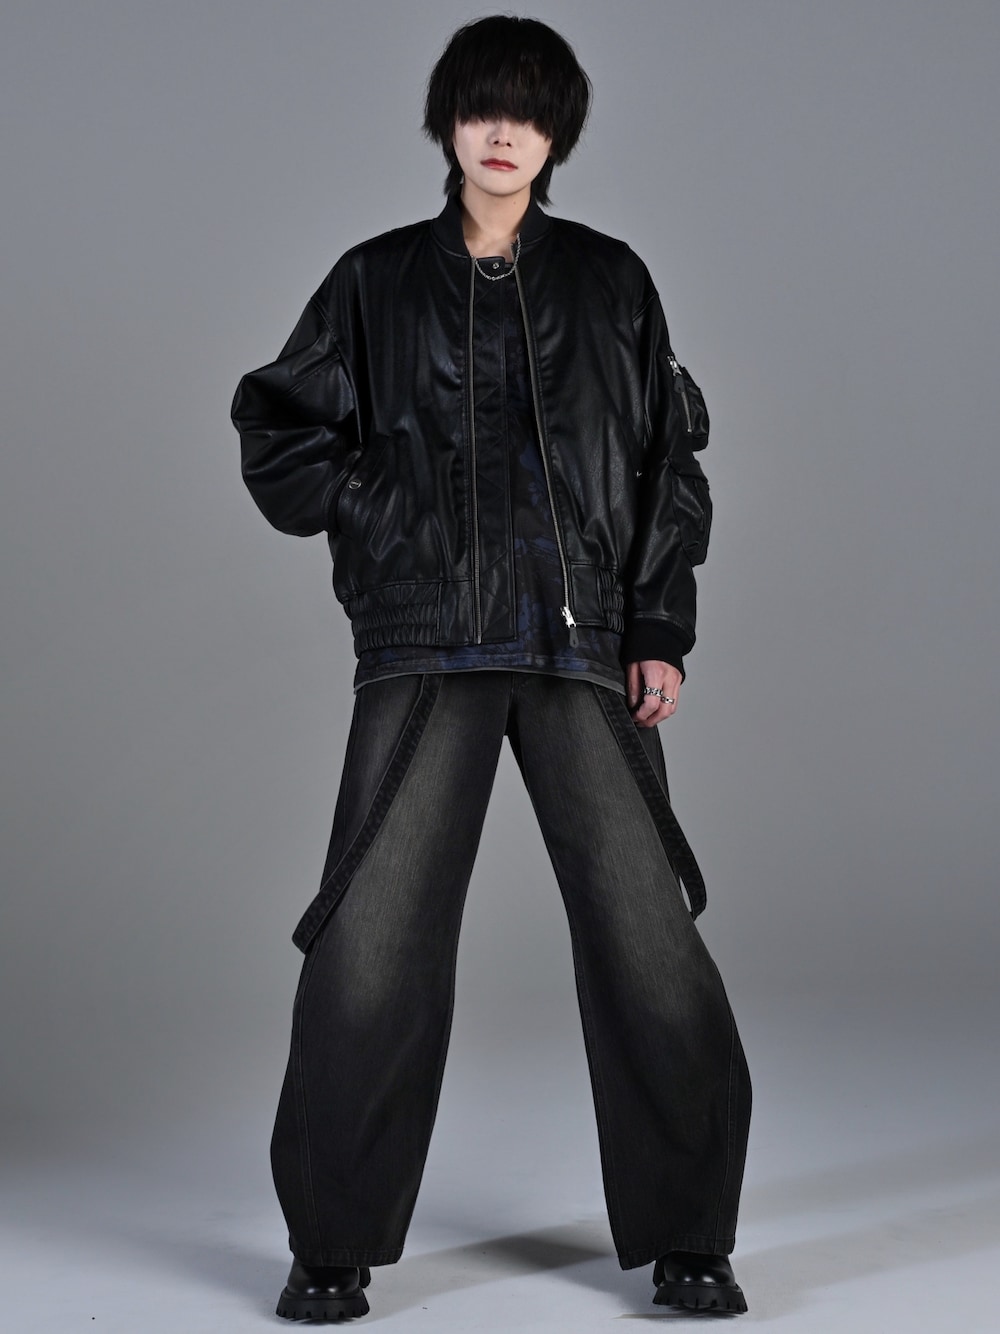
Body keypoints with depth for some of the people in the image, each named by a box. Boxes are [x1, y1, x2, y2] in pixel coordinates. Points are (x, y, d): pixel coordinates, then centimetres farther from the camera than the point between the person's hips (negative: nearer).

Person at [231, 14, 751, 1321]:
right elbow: (277, 431, 13)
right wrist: (378, 523, 1)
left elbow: (671, 463, 10)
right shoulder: (378, 282, 9)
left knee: (645, 930, -2)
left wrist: (660, 630, 3)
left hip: (583, 645, 1)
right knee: (374, 938, -4)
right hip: (426, 650, 0)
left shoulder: (610, 281, 11)